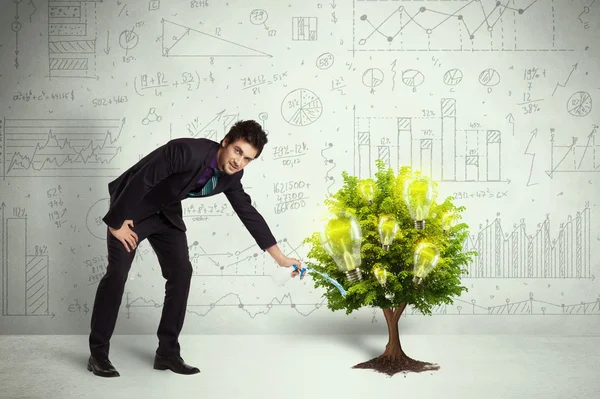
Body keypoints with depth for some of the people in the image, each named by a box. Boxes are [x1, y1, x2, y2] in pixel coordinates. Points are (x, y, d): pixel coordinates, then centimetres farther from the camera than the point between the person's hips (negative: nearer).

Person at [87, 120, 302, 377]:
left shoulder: (231, 175, -11)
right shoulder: (188, 151, -34)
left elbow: (248, 212, -1)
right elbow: (140, 179, -30)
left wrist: (280, 257, 0)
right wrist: (117, 222, -22)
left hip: (166, 213, 7)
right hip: (132, 207, -7)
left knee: (181, 272, -3)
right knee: (117, 273, -12)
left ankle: (167, 351, 5)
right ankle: (98, 352, 0)